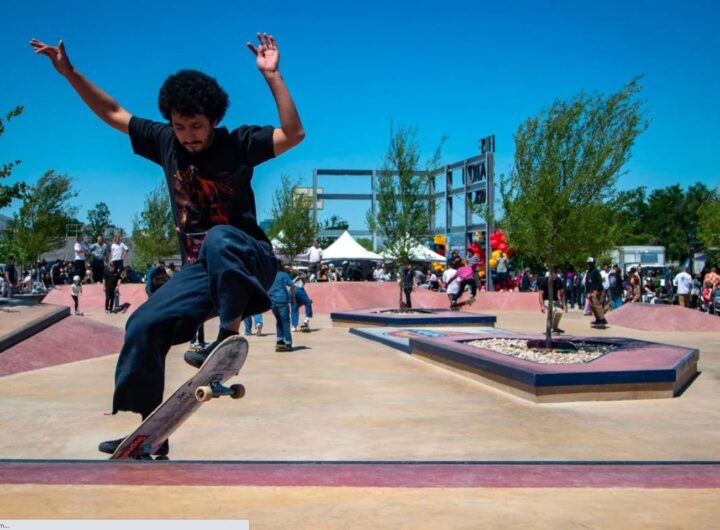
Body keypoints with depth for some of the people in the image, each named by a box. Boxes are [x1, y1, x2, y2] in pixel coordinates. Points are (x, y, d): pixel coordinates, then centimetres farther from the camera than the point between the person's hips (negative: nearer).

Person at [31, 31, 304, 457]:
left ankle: (230, 334, -26)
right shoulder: (164, 141, 4)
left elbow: (294, 135, -23)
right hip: (200, 270, 6)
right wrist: (70, 73, 8)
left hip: (247, 259, -5)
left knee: (218, 240, -40)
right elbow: (113, 113, 15)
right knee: (144, 325, -7)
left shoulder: (238, 143, -9)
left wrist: (273, 76, -29)